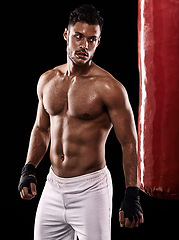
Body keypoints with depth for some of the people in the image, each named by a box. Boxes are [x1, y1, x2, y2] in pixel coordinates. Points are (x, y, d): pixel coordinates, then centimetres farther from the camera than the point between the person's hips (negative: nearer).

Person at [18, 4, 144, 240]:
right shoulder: (47, 80, 6)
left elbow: (129, 143, -10)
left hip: (91, 188, -5)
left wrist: (131, 196, -15)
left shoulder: (109, 87, -12)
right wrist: (29, 170, 7)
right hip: (53, 186, 6)